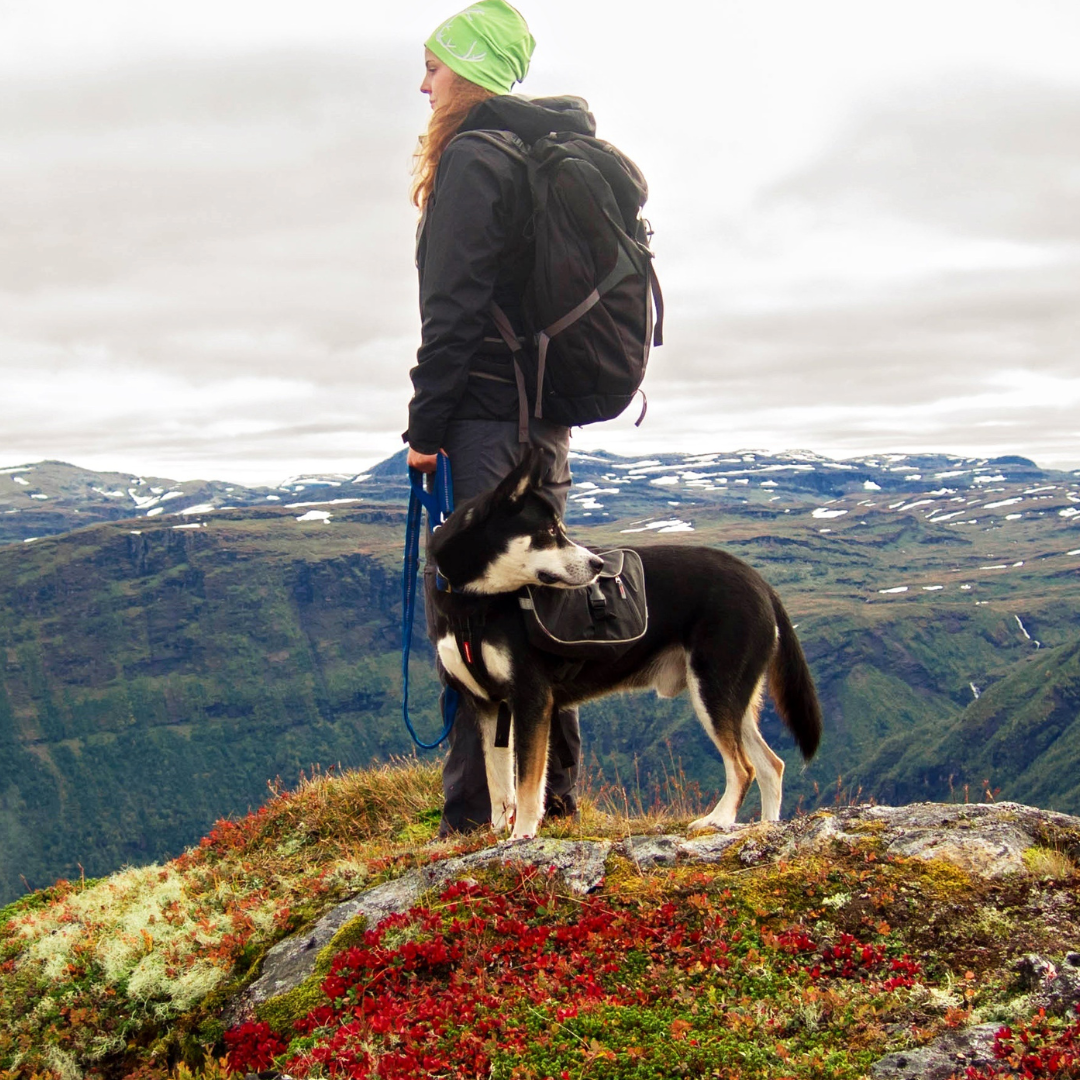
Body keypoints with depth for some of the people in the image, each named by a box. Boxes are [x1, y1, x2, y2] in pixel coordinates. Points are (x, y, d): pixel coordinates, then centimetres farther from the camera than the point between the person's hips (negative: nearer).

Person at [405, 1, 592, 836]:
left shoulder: (473, 159, -10)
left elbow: (455, 306, -16)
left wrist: (426, 425, -13)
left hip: (488, 414, -9)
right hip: (549, 412, 9)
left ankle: (479, 814, -5)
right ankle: (555, 791, 22)